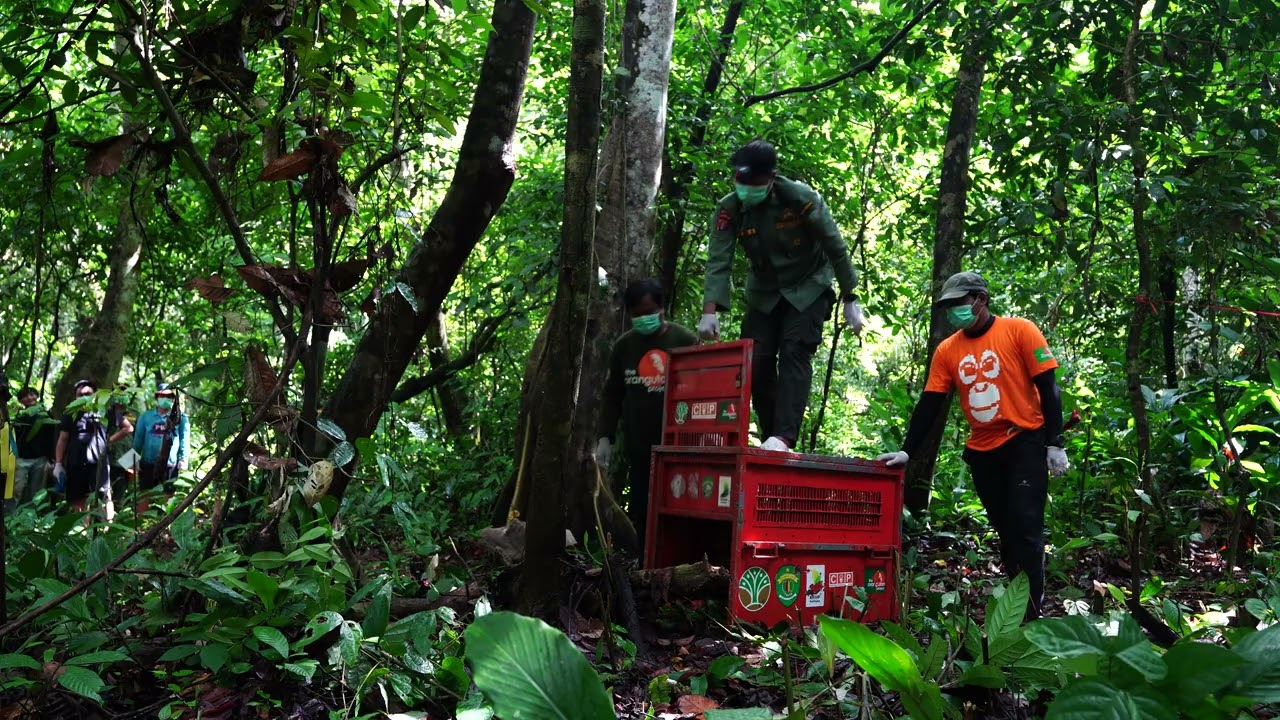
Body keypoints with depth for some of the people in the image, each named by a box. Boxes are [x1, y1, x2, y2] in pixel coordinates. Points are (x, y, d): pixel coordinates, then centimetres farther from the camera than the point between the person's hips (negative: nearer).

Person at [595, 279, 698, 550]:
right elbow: (613, 395, 14)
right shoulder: (623, 346, 9)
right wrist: (605, 438, 7)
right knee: (639, 512, 6)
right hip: (638, 446, 4)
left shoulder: (684, 340, -3)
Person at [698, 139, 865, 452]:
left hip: (808, 288, -4)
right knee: (756, 364, -3)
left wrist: (850, 300, -10)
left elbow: (836, 248, -14)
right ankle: (769, 439, 8)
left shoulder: (801, 199, -23)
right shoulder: (729, 209, -15)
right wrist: (710, 311, -32)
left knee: (794, 354, -19)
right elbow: (718, 261, -20)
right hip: (764, 292, 4)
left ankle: (783, 438, -26)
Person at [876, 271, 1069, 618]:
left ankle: (1029, 614, -5)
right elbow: (929, 405, 4)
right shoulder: (947, 350, 4)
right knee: (1005, 531, 11)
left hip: (1025, 442, -4)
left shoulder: (1019, 330, -7)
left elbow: (1048, 388, -7)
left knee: (1025, 528, -8)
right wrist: (907, 450, -3)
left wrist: (1054, 443, -11)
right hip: (982, 451, 5)